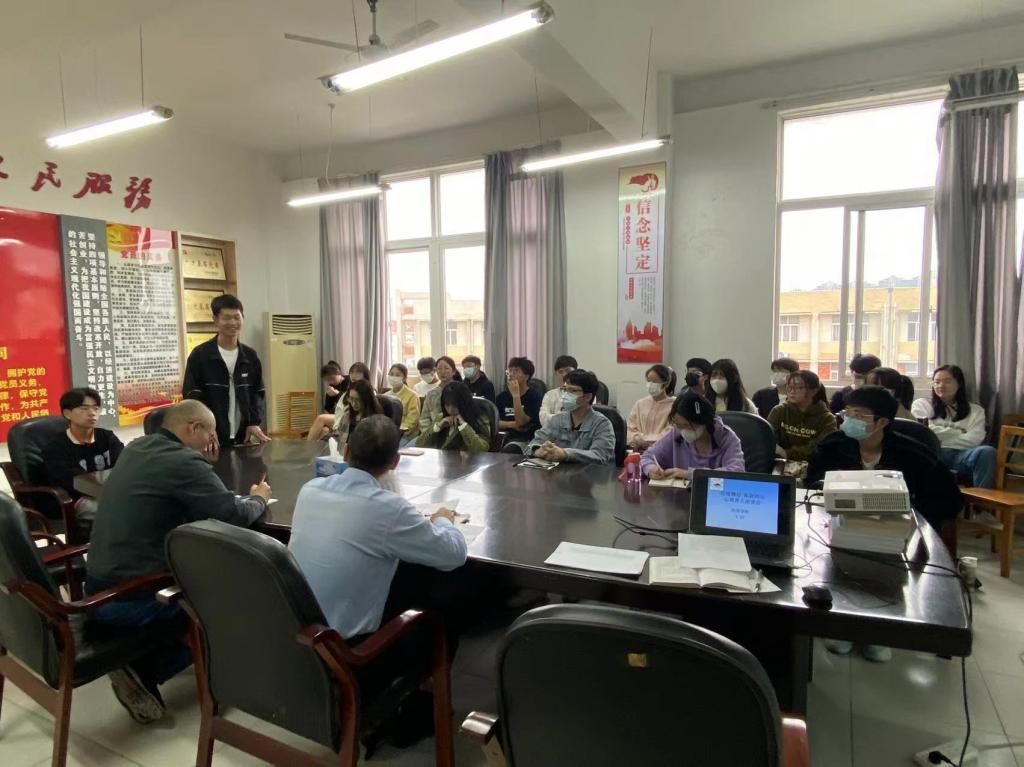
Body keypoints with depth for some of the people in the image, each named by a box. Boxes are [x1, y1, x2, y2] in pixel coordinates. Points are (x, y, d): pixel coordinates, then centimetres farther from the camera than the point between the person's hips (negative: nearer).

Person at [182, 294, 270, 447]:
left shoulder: (250, 356, 9)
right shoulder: (199, 355, -4)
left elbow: (258, 392, 12)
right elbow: (192, 396, -7)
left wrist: (254, 422, -3)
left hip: (243, 437, 4)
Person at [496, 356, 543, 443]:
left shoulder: (533, 396, -5)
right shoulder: (502, 396, 10)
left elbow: (521, 422, -16)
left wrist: (515, 395, -18)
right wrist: (513, 424, -12)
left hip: (528, 440, -4)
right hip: (505, 438, 4)